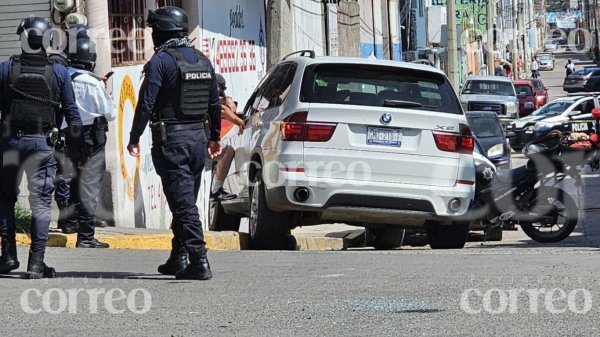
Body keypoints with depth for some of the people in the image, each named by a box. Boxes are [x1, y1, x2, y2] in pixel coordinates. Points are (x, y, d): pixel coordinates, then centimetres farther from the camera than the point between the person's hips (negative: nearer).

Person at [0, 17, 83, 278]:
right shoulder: (59, 72, 0)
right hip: (43, 143, 0)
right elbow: (71, 111, 3)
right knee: (41, 202, 1)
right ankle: (36, 262, -5)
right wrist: (79, 142, 10)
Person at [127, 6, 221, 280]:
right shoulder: (203, 61, 11)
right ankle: (178, 258, 21)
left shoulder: (161, 61, -11)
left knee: (183, 203, -9)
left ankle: (199, 260, -16)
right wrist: (215, 137, 25)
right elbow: (215, 103, 16)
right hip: (198, 136, 7)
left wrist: (134, 139, -8)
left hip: (171, 139, -7)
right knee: (186, 200, 16)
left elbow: (146, 103, -15)